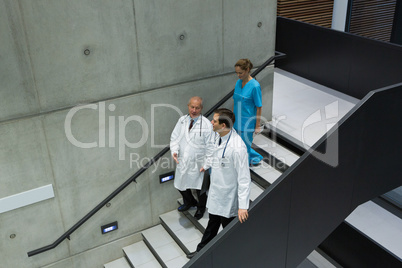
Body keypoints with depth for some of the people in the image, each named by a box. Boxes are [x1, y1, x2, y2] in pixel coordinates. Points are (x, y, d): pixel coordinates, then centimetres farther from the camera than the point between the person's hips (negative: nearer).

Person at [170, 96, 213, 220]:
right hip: (182, 161, 5)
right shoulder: (182, 120, -1)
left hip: (198, 163, -4)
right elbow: (174, 137, 4)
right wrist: (174, 151, -13)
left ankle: (201, 208, 43)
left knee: (200, 188, 13)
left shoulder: (206, 124, -16)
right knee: (181, 185, 21)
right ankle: (189, 202, 52)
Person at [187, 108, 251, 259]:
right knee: (212, 224, 27)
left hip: (228, 197, -8)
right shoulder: (220, 136, -5)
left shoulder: (237, 148, -32)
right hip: (215, 191, 8)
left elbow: (244, 178, -29)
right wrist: (207, 165, 36)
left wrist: (243, 206, -29)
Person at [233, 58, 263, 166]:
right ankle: (256, 158, 37)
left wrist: (257, 126, -11)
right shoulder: (238, 82, 1)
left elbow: (259, 107, -14)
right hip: (237, 121, 7)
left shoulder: (255, 86, -19)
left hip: (247, 123, -7)